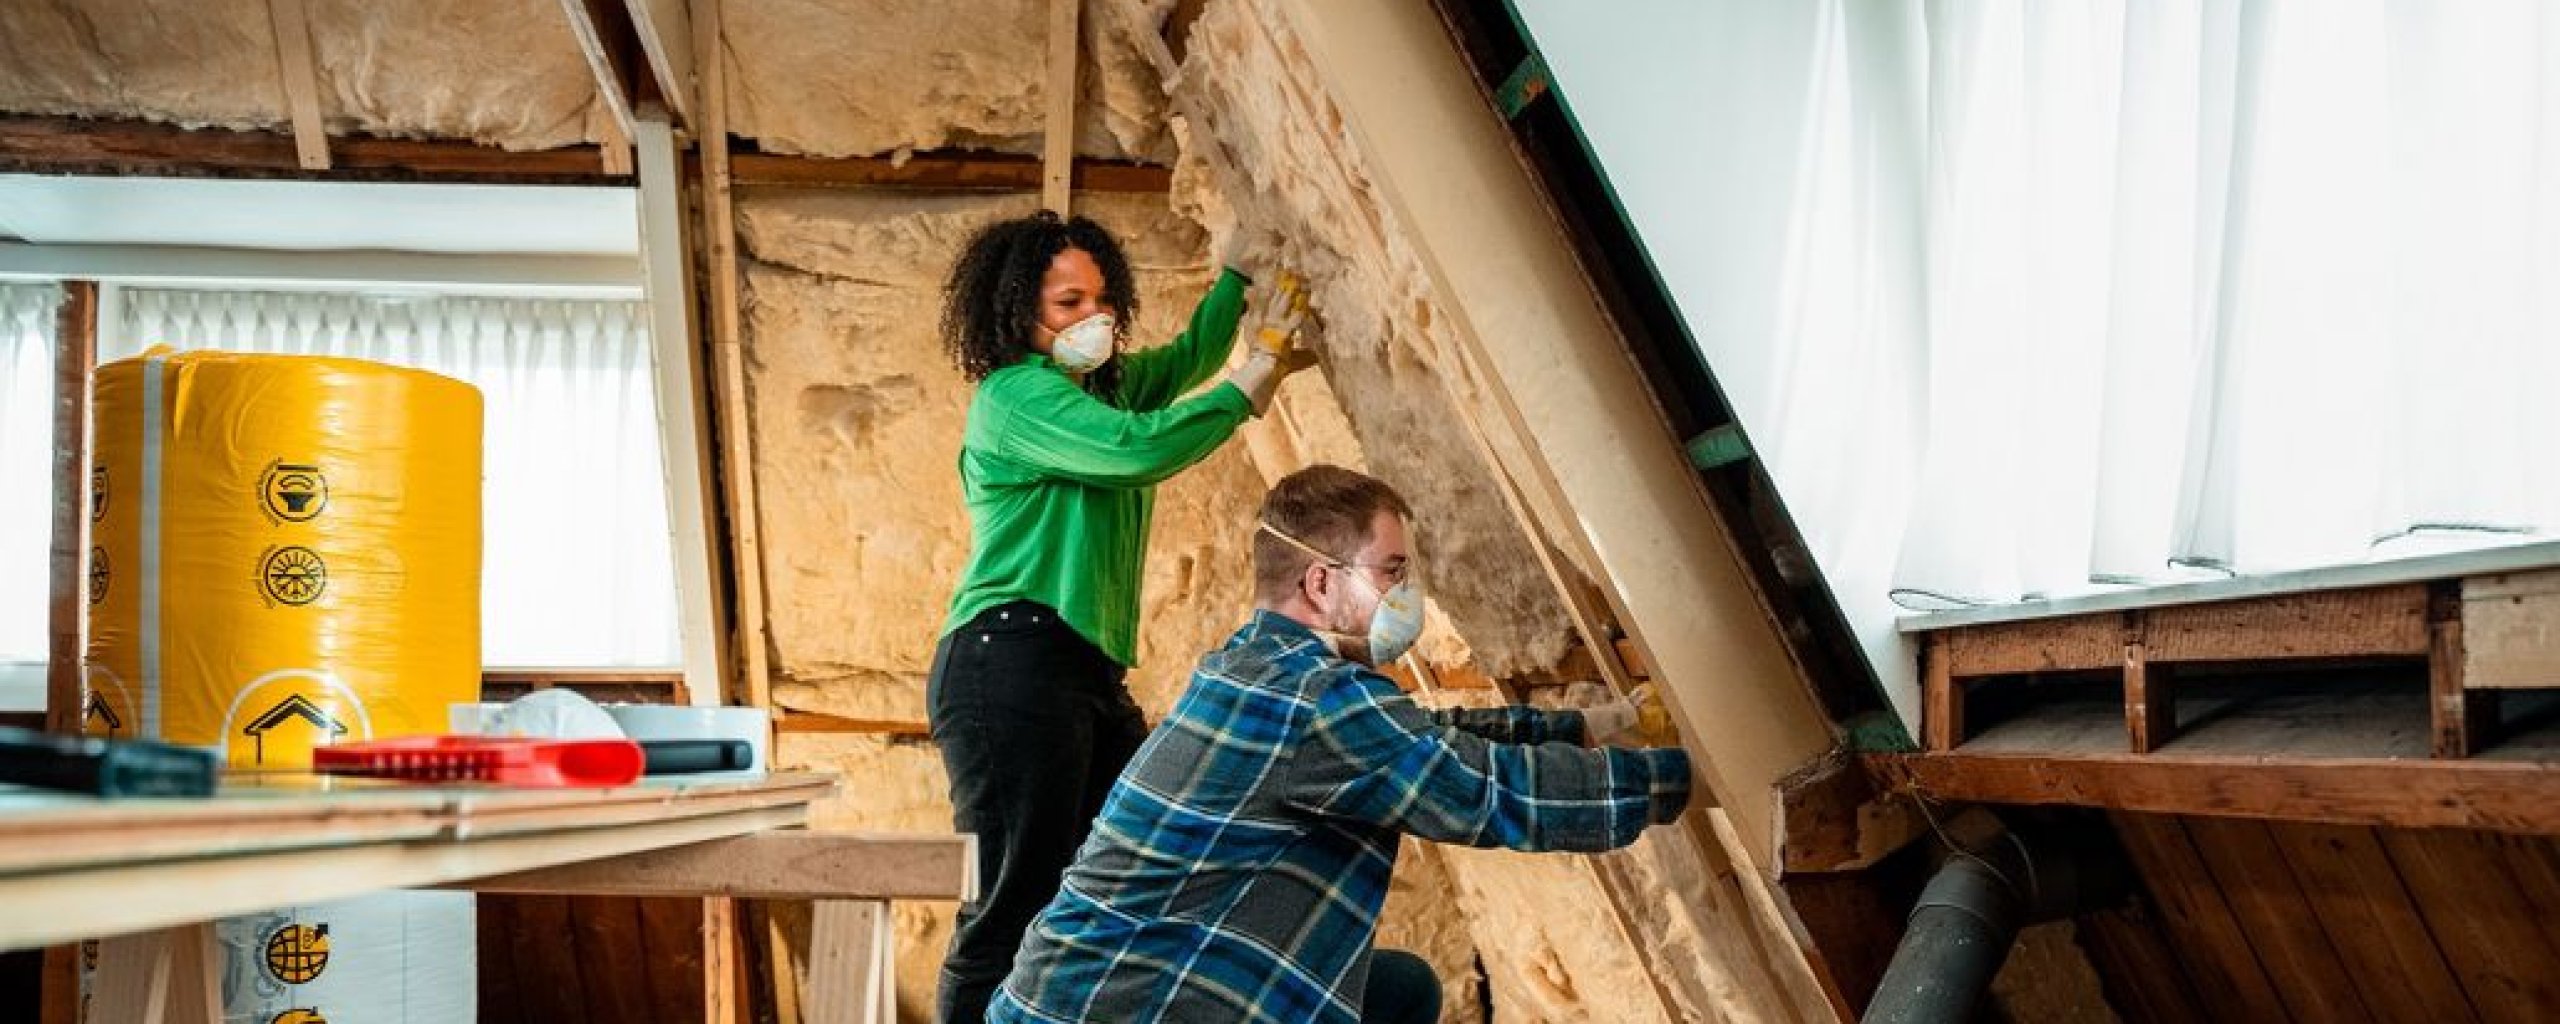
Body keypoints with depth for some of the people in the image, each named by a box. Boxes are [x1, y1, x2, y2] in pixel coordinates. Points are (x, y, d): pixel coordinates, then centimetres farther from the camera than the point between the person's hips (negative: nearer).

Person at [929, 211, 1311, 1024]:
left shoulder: (1109, 385, 21)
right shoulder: (1014, 394, -6)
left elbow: (1191, 353, 32)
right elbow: (1137, 449, -18)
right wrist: (1254, 382, -9)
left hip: (1090, 672, 9)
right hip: (1013, 662, -9)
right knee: (1019, 906, -14)